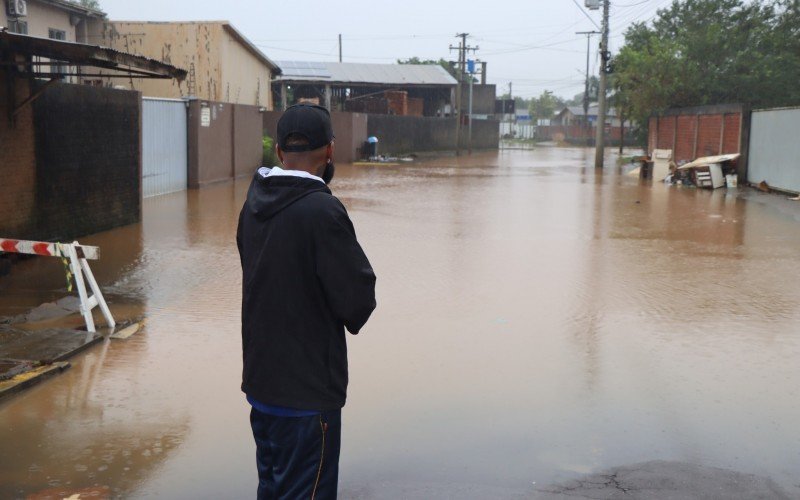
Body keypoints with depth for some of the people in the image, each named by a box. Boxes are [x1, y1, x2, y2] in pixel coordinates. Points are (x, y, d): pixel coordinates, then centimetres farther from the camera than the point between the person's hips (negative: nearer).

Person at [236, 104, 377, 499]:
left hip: (258, 380, 8)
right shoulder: (322, 211, -21)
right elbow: (358, 299, -18)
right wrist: (349, 315, 2)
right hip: (307, 391, -7)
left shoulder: (254, 204, 2)